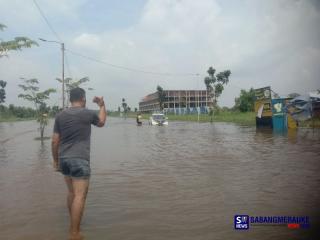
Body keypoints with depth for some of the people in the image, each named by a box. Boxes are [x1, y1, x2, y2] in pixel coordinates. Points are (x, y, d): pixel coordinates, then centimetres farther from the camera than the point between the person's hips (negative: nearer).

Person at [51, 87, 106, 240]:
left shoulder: (60, 116, 7)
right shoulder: (89, 113, -4)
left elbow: (55, 141, 7)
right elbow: (101, 122, 19)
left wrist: (55, 160, 17)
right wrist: (102, 105, 29)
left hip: (64, 159, 6)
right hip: (79, 159, -6)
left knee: (72, 192, 20)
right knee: (80, 195, -4)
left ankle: (73, 224, 35)